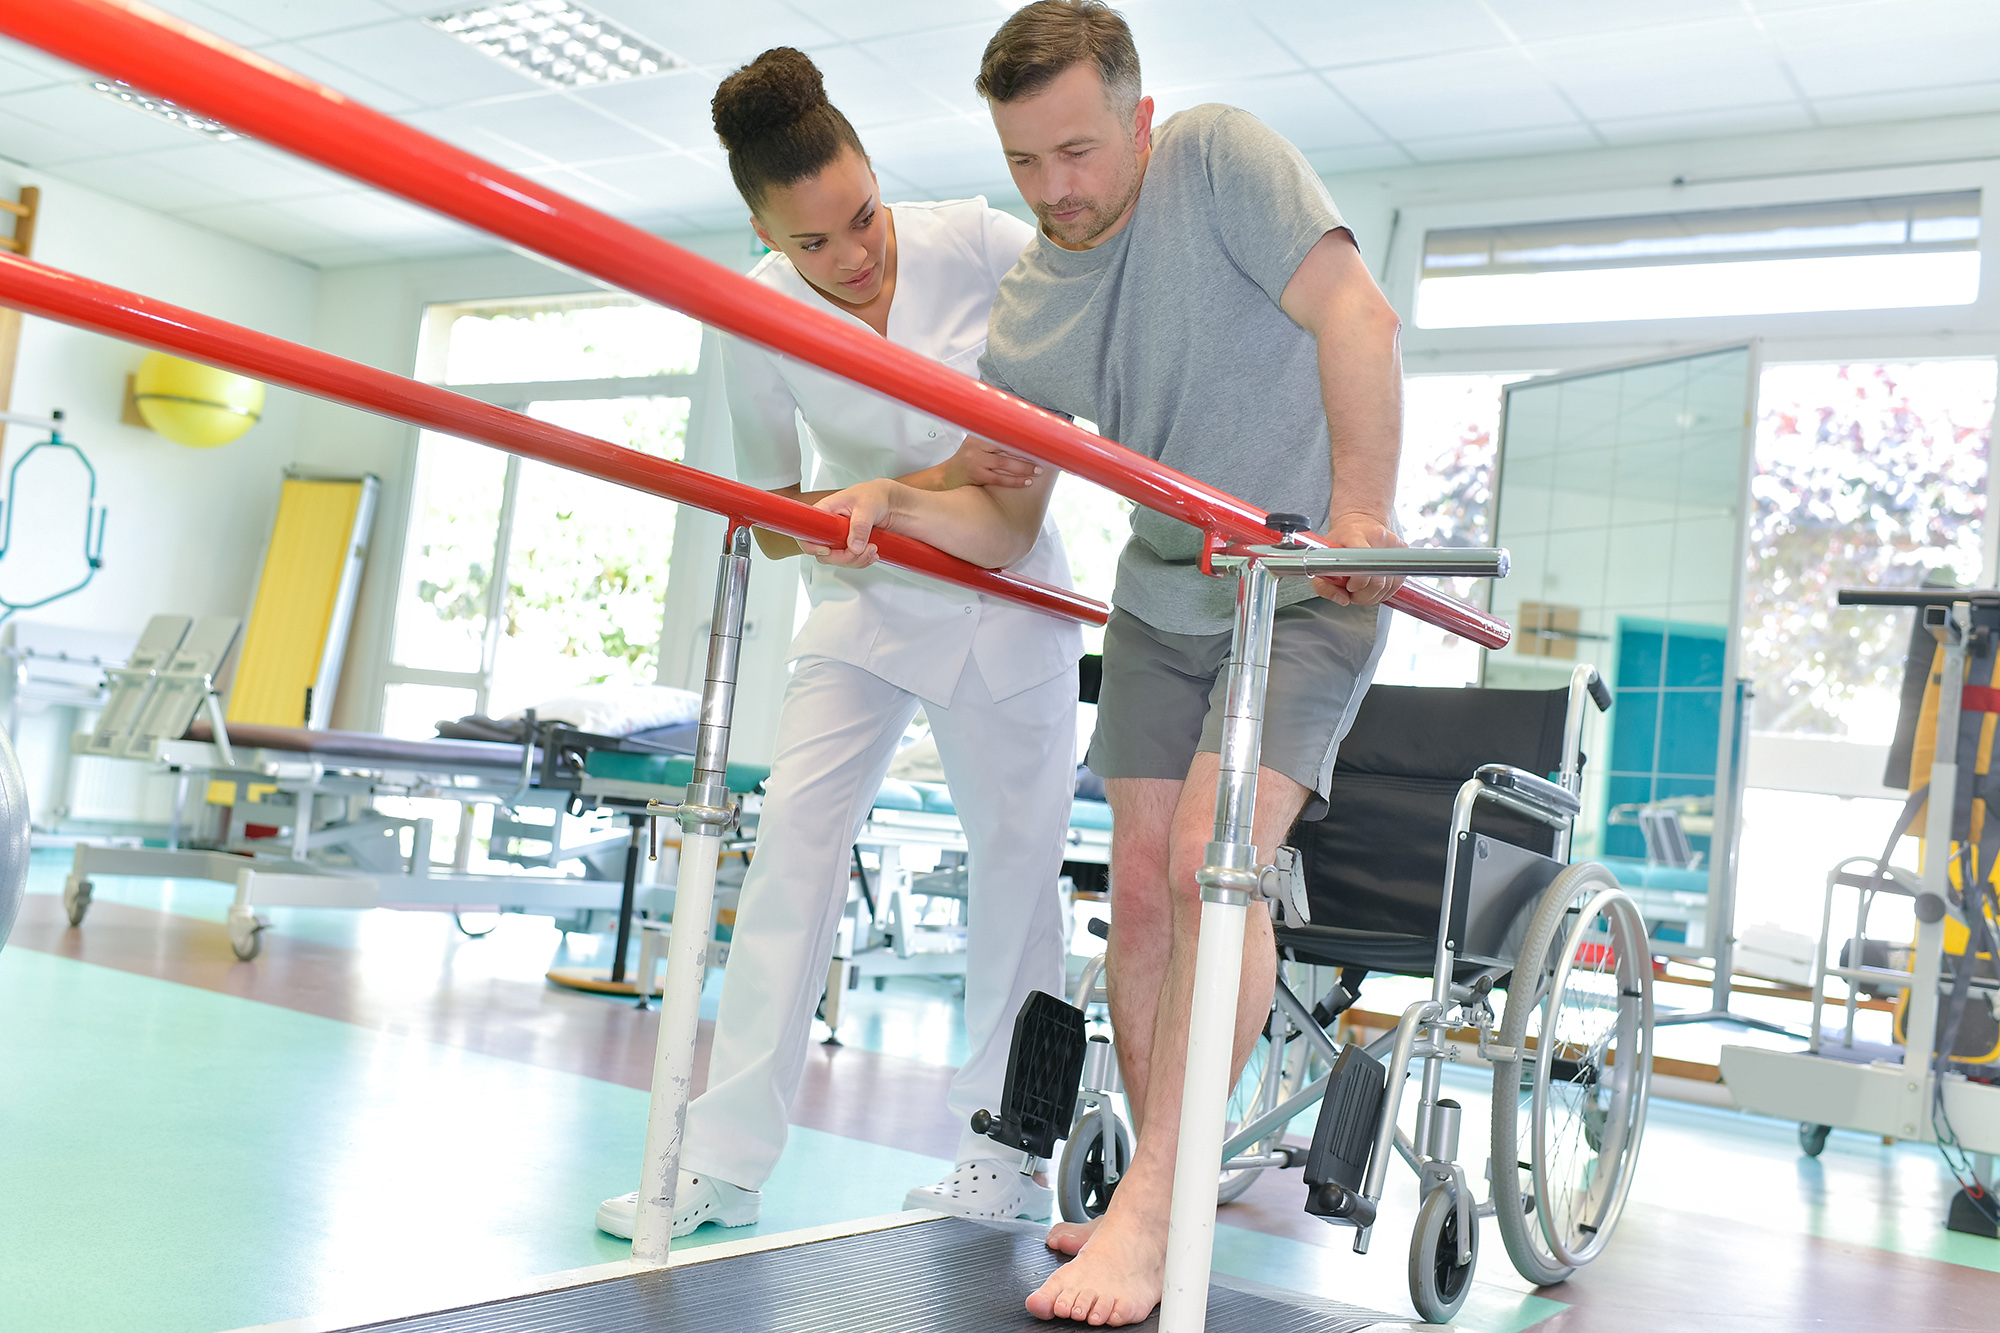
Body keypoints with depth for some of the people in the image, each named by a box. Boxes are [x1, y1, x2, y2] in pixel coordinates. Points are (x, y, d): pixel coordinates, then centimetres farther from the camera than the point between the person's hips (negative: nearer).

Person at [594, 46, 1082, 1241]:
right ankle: (724, 1164, -4)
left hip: (1006, 604, -1)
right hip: (862, 605, 1)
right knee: (795, 837, -9)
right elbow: (771, 518, -4)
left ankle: (1009, 1157, 16)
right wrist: (911, 488, -19)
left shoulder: (978, 244, -17)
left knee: (1016, 859, 2)